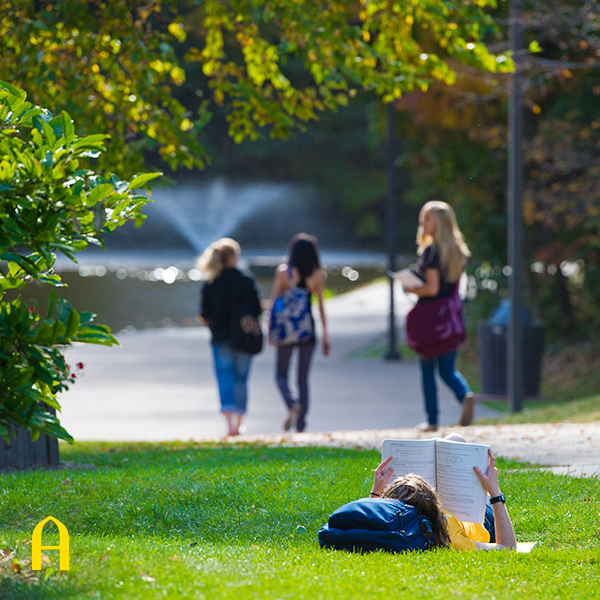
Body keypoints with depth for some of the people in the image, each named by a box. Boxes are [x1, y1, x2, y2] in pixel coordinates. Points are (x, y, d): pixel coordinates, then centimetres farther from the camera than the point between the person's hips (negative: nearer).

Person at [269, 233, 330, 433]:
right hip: (308, 328, 2)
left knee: (281, 373, 11)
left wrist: (271, 328, 1)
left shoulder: (283, 271, -6)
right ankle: (301, 424, 7)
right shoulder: (317, 275, -2)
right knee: (303, 377, 9)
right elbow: (321, 306, 0)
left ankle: (292, 404, -18)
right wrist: (325, 335, 5)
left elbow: (274, 301, -6)